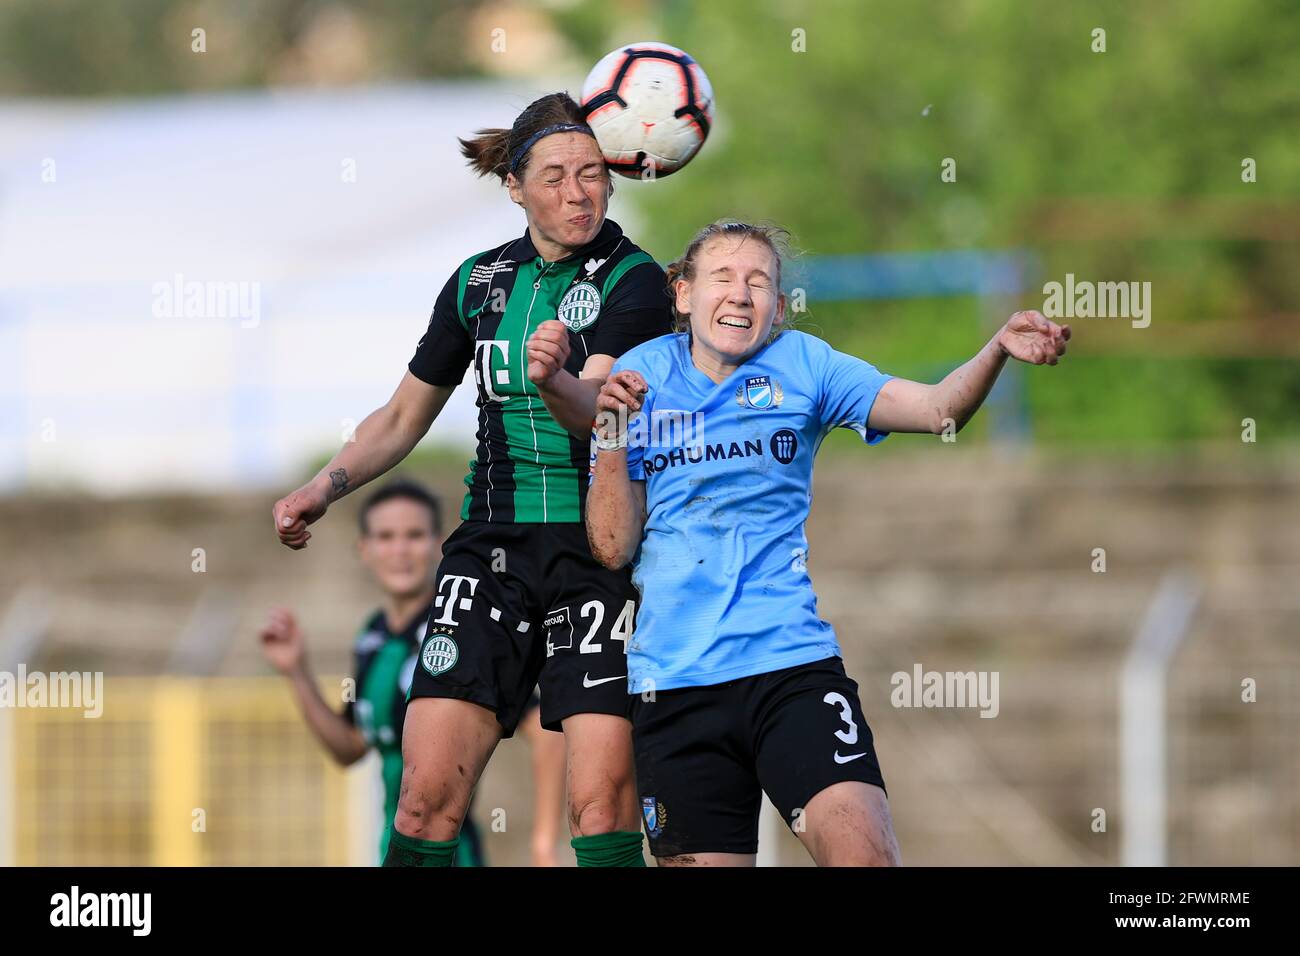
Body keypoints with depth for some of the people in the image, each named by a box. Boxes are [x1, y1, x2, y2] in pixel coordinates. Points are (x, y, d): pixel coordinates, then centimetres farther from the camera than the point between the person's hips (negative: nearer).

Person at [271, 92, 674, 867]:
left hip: (600, 555, -4)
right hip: (493, 549, 4)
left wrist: (553, 377, -42)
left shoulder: (632, 281, -4)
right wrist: (326, 487, 7)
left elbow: (597, 412, -21)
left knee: (602, 805, -14)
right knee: (428, 796, -8)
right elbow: (405, 417, 22)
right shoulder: (480, 281, 11)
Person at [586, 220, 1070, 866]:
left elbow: (937, 408, -6)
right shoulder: (639, 376, 7)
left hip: (790, 663, -1)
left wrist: (999, 349, -23)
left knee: (866, 854, -22)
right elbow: (612, 547, 3)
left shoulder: (802, 365, 6)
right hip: (672, 684, 1)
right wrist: (613, 433, -9)